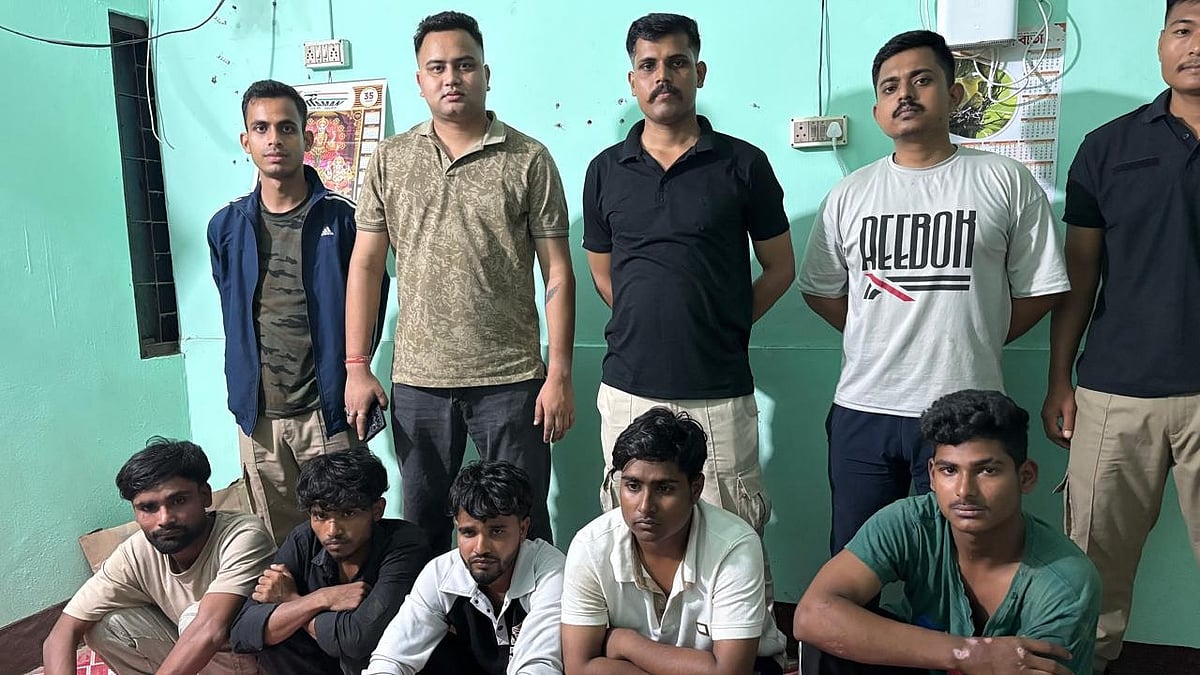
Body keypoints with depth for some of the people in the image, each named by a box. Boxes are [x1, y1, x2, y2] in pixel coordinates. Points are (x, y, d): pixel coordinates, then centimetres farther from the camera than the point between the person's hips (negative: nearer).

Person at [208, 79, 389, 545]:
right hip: (259, 414, 3)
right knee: (279, 547, 13)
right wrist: (241, 393, 11)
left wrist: (349, 380, -3)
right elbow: (232, 317, 16)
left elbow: (370, 307, 0)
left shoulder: (341, 219, -4)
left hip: (327, 409, -3)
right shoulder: (227, 226, 6)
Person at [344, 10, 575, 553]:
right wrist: (357, 367, 1)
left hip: (511, 380, -2)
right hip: (417, 382, 3)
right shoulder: (390, 159, 5)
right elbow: (366, 265, 6)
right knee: (423, 521, 16)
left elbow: (557, 271, -3)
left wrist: (559, 373, -7)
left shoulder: (528, 159, -2)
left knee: (521, 524, 8)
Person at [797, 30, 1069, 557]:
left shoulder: (1007, 182, 0)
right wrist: (882, 340, 4)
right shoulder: (849, 194, 7)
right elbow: (820, 290, 11)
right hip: (862, 410, 2)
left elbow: (1040, 289, 3)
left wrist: (972, 345, 2)